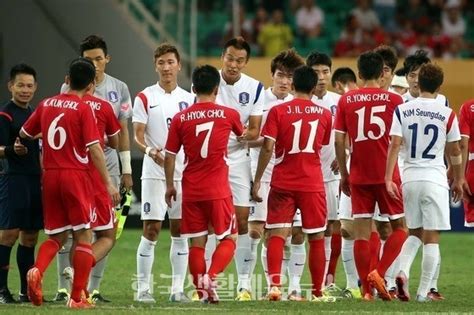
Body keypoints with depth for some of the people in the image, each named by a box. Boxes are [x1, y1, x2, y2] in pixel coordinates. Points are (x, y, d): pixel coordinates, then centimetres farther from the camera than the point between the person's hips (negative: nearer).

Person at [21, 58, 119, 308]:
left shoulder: (46, 105, 8)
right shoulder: (83, 109, -8)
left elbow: (24, 134, 19)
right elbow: (94, 149, -12)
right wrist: (108, 183, -10)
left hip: (49, 176, 5)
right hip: (76, 176, -5)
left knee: (56, 236, 13)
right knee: (83, 236, 4)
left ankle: (37, 271, -16)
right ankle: (77, 297, 0)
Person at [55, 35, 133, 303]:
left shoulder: (119, 89, 8)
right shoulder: (70, 87, 0)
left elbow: (123, 131, 12)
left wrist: (127, 170, 10)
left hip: (107, 164, 2)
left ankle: (94, 288, 7)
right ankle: (64, 287, -2)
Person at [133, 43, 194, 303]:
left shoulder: (189, 99, 10)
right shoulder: (145, 98, 0)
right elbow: (138, 135, -4)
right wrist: (151, 150, -23)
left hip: (183, 172, 3)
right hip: (154, 172, -3)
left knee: (180, 231, 4)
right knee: (151, 230, -5)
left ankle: (178, 288, 9)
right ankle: (143, 288, 0)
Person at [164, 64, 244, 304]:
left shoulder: (180, 119, -1)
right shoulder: (228, 115, -2)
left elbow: (170, 156, 2)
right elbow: (242, 134, 21)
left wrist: (170, 185, 16)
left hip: (191, 191, 2)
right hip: (218, 189, -2)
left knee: (197, 242, 9)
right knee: (229, 238, 8)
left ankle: (202, 291, 8)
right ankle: (211, 277, -13)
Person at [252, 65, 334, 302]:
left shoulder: (278, 112, -5)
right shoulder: (324, 114, 4)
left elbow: (267, 147, -11)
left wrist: (257, 180, -5)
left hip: (282, 183, -1)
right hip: (313, 184, 1)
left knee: (277, 234, -1)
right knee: (316, 238, 10)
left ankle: (275, 284, -19)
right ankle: (317, 292, 14)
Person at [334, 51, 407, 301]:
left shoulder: (346, 100, 2)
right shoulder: (394, 100, -2)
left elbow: (339, 141, 0)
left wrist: (344, 174, 9)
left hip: (358, 176, 2)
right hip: (387, 175, -2)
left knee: (361, 231, 4)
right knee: (399, 227, 10)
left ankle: (366, 288, 1)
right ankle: (379, 272, -9)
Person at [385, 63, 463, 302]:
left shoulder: (402, 110, 1)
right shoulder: (447, 114, -3)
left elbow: (394, 144, -7)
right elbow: (454, 151, 4)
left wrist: (388, 179, -8)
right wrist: (458, 180, 17)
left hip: (409, 177, 3)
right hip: (435, 179, -3)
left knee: (413, 232, 18)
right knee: (431, 237, 2)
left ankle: (402, 273, -7)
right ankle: (423, 291, -1)